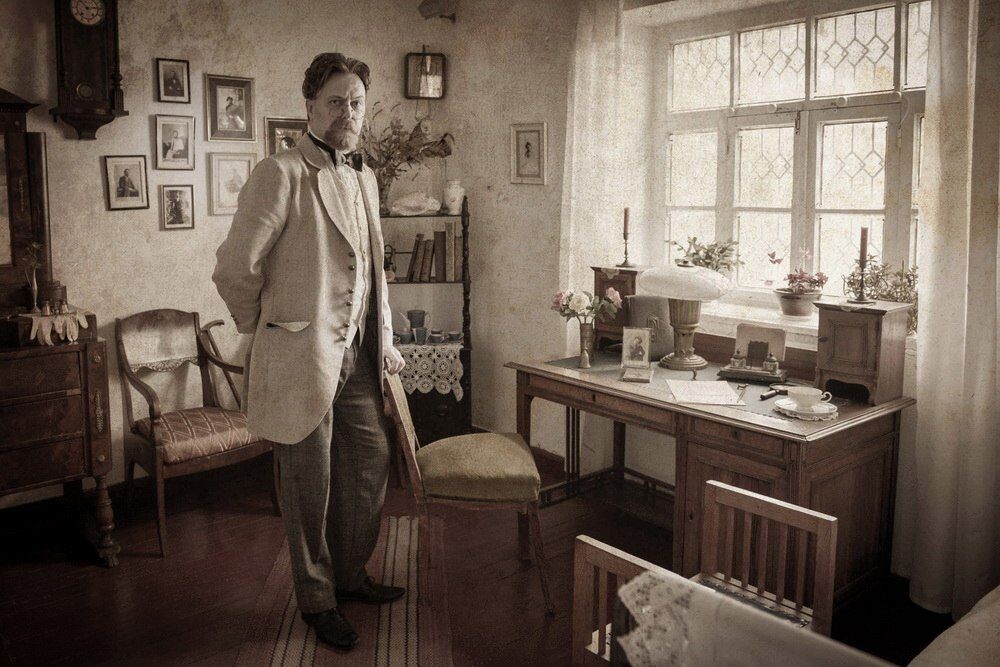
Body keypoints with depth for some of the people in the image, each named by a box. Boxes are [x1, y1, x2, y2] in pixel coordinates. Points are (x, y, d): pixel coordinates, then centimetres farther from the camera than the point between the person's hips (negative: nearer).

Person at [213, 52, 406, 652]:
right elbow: (235, 268, -14)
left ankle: (351, 575, 37)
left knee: (371, 463, 16)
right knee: (310, 485, 6)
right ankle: (317, 599, 26)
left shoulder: (364, 179, 13)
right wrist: (268, 329, 0)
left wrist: (386, 339, 16)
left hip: (358, 355, 8)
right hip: (304, 355, -7)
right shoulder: (281, 174, -13)